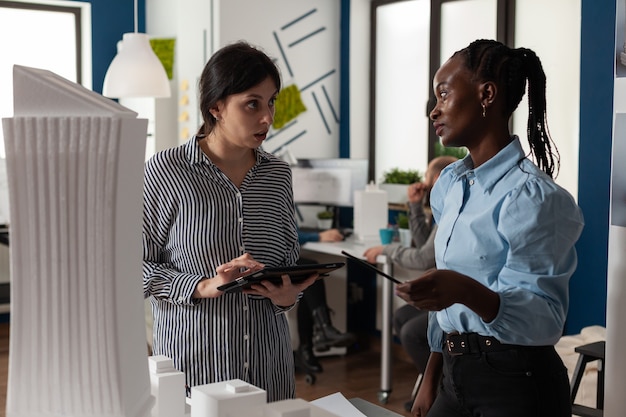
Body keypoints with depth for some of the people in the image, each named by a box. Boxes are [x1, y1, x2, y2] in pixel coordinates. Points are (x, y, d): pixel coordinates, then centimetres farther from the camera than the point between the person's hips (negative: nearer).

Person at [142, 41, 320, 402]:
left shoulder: (278, 174, 5)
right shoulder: (166, 171, -10)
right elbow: (134, 263, -7)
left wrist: (289, 295, -6)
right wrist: (203, 287, -19)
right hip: (194, 359, -4)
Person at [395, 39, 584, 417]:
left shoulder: (532, 195, -18)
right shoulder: (449, 185, 5)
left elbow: (544, 320, -22)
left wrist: (466, 292, -38)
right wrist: (431, 380, 14)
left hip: (517, 385, -6)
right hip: (457, 375, 7)